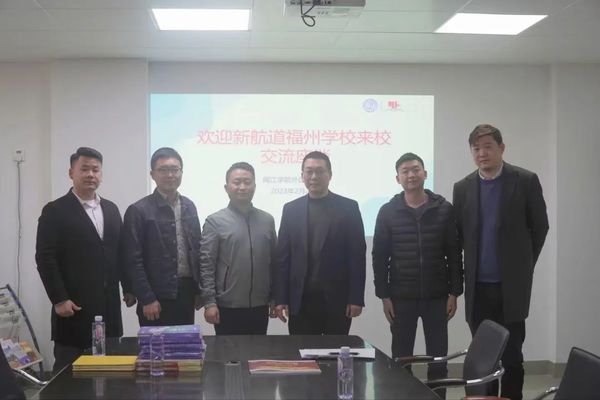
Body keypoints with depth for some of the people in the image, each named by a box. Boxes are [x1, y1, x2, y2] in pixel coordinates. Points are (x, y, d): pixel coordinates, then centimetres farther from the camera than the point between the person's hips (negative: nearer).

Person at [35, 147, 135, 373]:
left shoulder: (111, 209, 13)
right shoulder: (55, 211, -5)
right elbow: (45, 258, -9)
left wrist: (128, 288, 13)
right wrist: (59, 299, -14)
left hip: (109, 305, 5)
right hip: (74, 306, -5)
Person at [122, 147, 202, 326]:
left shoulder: (189, 206, 10)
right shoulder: (139, 210, -8)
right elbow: (134, 260, -10)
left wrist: (199, 290, 11)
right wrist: (147, 299, -13)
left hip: (187, 293, 5)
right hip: (158, 296, -5)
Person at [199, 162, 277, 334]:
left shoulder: (267, 220, 8)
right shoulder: (215, 222, -4)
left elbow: (274, 261, 12)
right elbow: (206, 265, -6)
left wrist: (274, 297, 10)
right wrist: (209, 302, -11)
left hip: (260, 306, 3)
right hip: (228, 307, -3)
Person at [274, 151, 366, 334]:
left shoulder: (348, 208, 2)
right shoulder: (291, 209, 8)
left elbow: (357, 255, -2)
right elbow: (283, 256, 6)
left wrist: (356, 298, -7)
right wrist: (281, 298, 0)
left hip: (337, 299, -1)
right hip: (300, 300, 2)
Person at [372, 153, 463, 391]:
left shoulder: (444, 209, 1)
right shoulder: (388, 212, 0)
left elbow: (454, 254, 3)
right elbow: (380, 257, 1)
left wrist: (454, 293, -1)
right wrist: (384, 296, -4)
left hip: (437, 296, 1)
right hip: (401, 297, 0)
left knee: (438, 356, 6)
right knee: (400, 357, 6)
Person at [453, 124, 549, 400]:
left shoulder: (526, 181, -4)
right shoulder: (463, 188, 4)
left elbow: (540, 227, 3)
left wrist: (523, 265, 6)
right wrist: (473, 266, 9)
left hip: (512, 285, -3)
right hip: (478, 286, 3)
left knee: (511, 355, 2)